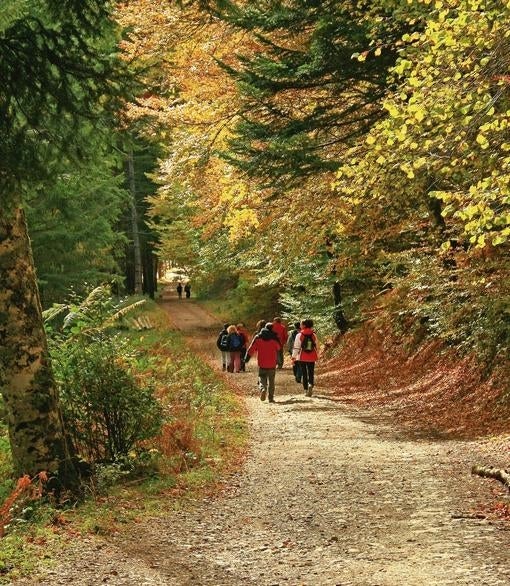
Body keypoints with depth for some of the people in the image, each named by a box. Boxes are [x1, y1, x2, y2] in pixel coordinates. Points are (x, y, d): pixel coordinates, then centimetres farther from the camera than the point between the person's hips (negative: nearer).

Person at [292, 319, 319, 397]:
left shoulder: (299, 335, -8)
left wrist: (294, 356, 3)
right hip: (312, 358, 2)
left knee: (304, 374, 7)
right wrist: (316, 356, 22)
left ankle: (306, 390, 7)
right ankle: (310, 384, -19)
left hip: (302, 358, -2)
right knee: (311, 373, 8)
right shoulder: (313, 335, 1)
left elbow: (296, 347, -6)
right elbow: (316, 346, 9)